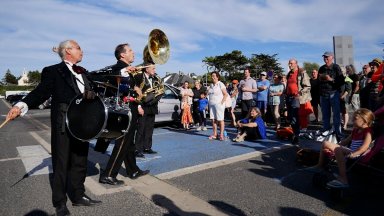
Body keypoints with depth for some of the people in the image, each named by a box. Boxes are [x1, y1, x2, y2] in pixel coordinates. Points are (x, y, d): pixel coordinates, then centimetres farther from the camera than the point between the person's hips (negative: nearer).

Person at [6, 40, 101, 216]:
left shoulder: (82, 72, 14)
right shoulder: (52, 71, -5)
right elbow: (41, 92, -13)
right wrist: (21, 105, -29)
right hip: (63, 126, -6)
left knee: (80, 162, 15)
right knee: (61, 164, 7)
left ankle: (78, 196, 32)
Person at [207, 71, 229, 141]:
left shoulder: (220, 84, -5)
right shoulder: (211, 85, 16)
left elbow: (226, 94, -9)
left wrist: (222, 102, -13)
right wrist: (210, 101, 9)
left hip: (219, 104, -7)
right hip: (211, 104, 7)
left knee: (220, 119, -4)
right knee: (213, 119, 5)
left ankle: (221, 135, 0)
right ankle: (214, 134, 11)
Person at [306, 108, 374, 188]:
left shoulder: (368, 131, -6)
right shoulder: (356, 130, 22)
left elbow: (365, 146, -22)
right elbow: (346, 141, 26)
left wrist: (353, 154, -35)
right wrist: (333, 147, 17)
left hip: (357, 154, -10)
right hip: (349, 151, 10)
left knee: (338, 150, -38)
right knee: (326, 143, 7)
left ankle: (343, 179, -43)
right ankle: (319, 166, 12)